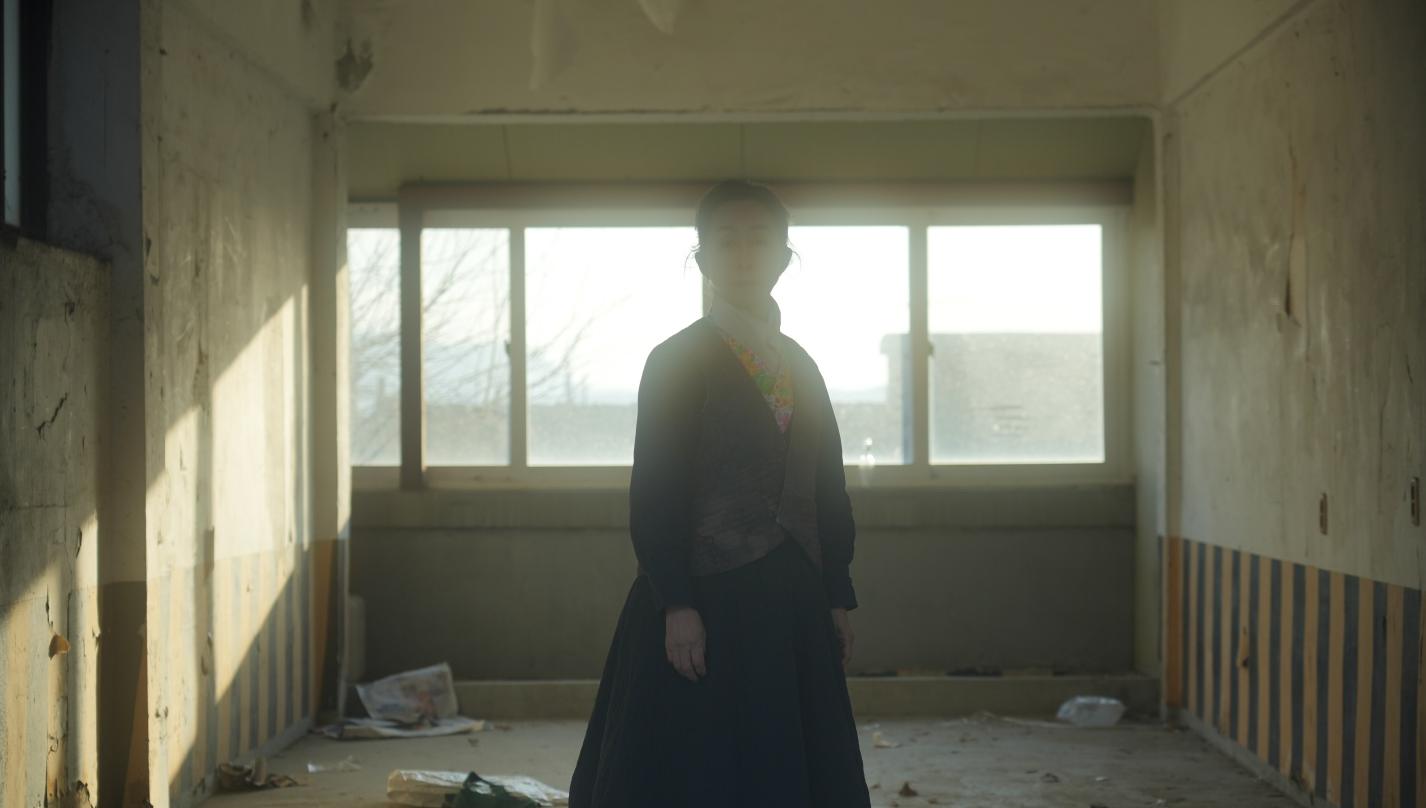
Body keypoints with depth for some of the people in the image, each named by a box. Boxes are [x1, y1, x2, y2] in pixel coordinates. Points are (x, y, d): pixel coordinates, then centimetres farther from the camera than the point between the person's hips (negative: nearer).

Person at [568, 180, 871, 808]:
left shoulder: (801, 366, 14)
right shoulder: (676, 362, -3)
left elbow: (828, 491, 15)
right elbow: (653, 498, -9)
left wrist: (837, 597, 11)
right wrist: (676, 606, -16)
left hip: (795, 608, 6)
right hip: (705, 603, -5)